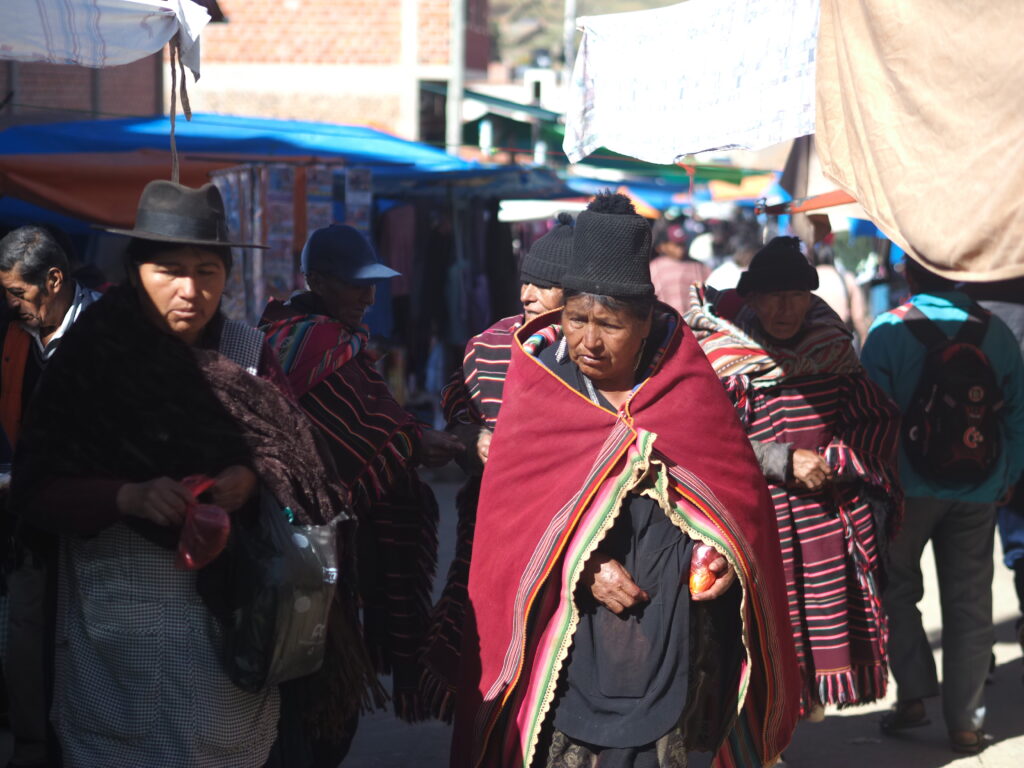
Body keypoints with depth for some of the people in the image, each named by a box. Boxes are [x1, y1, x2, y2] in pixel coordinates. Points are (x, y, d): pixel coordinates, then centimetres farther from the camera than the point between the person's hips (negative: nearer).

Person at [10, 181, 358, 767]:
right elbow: (39, 491, -8)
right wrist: (131, 496, -24)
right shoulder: (93, 358, -4)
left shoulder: (247, 354, 6)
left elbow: (297, 464, 7)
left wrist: (251, 478, -15)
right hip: (122, 601, -3)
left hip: (227, 594, 3)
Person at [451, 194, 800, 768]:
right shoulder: (539, 381, 1)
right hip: (569, 623, 0)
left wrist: (727, 554, -9)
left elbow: (736, 484, 10)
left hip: (671, 610, 1)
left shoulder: (688, 386, 4)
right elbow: (511, 503, -2)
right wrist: (583, 568, -14)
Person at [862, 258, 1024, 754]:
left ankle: (913, 694, 7)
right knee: (969, 602, 8)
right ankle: (965, 722, 9)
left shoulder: (889, 331, -12)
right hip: (978, 491, 3)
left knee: (897, 588, 16)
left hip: (909, 489, -2)